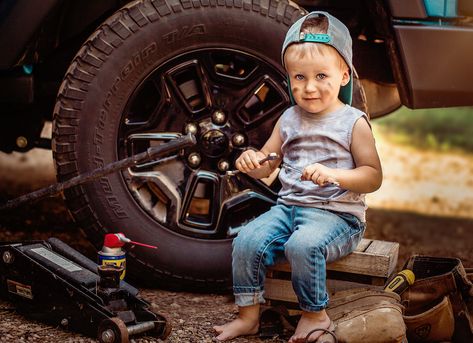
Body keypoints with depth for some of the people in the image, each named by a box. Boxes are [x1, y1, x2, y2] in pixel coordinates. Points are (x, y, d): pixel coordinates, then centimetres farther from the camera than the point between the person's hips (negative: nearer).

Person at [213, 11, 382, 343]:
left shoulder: (353, 122, -3)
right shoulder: (289, 120, 11)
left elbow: (374, 176, -7)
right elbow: (268, 165, 18)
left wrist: (333, 175, -24)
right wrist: (251, 160, -7)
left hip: (336, 213, -5)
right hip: (288, 206, 5)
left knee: (303, 245, -33)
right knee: (247, 240, -17)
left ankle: (316, 315, -10)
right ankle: (248, 315, -3)